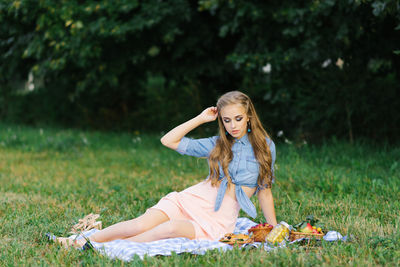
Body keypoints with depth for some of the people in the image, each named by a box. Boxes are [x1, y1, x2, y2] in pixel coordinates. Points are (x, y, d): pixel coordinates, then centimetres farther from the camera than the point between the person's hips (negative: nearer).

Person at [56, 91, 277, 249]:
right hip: (191, 200, 3)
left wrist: (274, 229, 9)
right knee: (143, 224, -24)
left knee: (171, 228, -33)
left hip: (218, 220, -3)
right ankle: (84, 241, -24)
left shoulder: (264, 146, 5)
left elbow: (264, 189, 10)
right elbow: (168, 140, 9)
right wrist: (200, 119, 7)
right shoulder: (217, 144, 11)